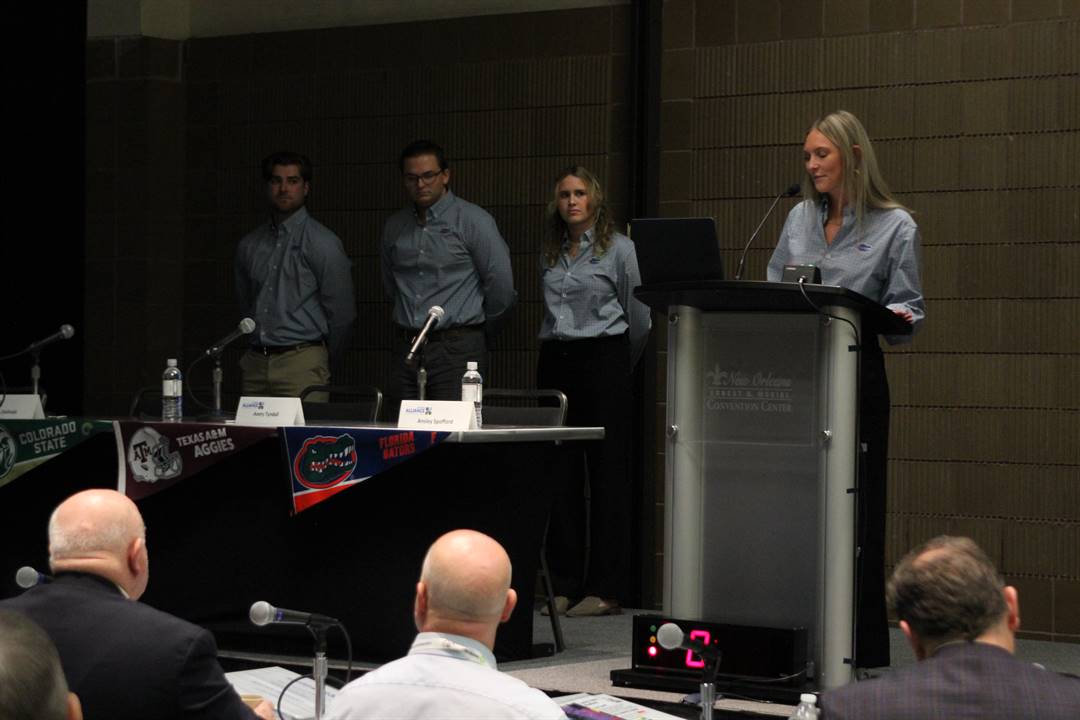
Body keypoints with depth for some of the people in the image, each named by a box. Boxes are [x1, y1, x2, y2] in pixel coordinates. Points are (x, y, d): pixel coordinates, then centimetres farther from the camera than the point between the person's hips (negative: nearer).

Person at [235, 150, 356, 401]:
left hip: (302, 363, -5)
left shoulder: (322, 243, -4)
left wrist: (322, 360, 6)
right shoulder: (249, 245, 14)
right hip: (256, 364, 5)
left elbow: (342, 313, -3)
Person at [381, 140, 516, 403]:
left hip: (457, 350, -5)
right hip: (407, 349, 5)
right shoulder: (394, 227, 13)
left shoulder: (473, 221, -4)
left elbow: (501, 287, -3)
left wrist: (478, 331, 8)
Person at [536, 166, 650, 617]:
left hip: (603, 358, -6)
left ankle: (607, 589, -4)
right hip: (555, 360, 6)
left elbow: (638, 318, 1)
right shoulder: (550, 254, 15)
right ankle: (563, 585, 8)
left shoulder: (618, 249, -1)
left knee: (608, 473, -5)